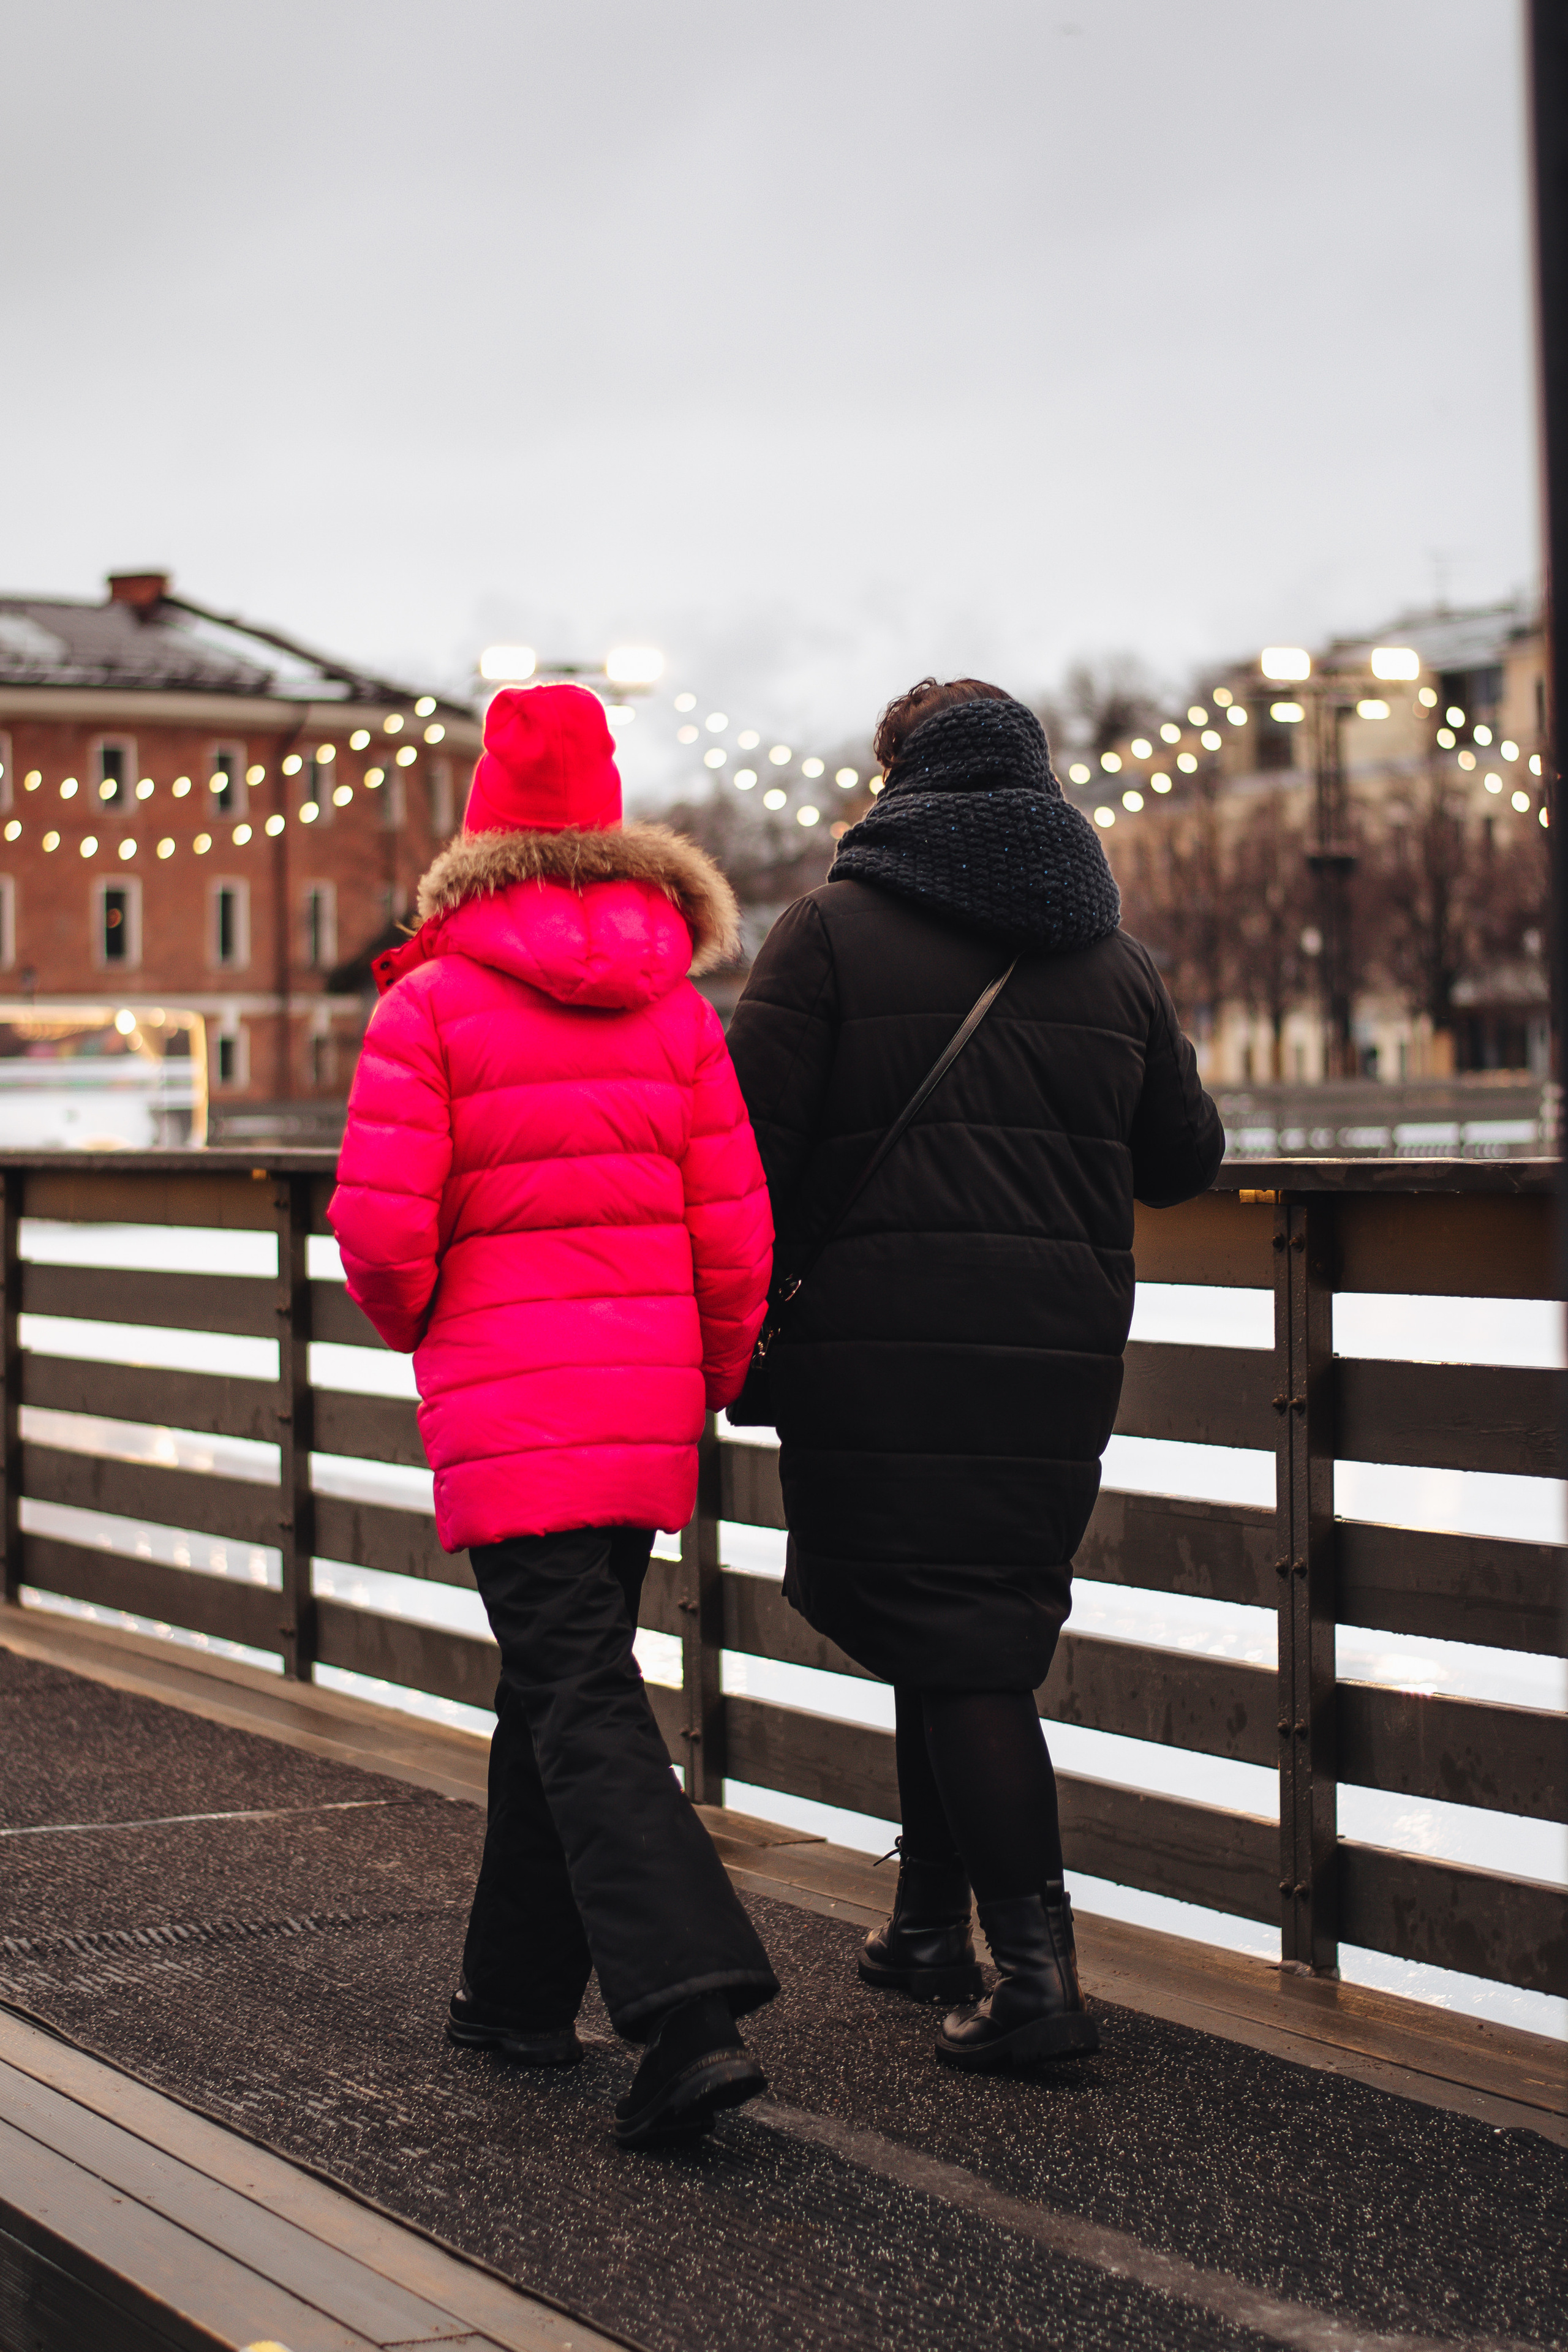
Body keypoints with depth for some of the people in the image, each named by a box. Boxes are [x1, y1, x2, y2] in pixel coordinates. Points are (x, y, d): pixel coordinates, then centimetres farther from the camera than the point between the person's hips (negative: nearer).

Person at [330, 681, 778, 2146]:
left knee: (582, 1708, -8)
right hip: (643, 1403, 5)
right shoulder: (672, 1005, 5)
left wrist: (415, 1323, 9)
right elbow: (733, 1235, 3)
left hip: (506, 1410, -5)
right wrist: (708, 1389, 17)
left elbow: (379, 1222, -12)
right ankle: (521, 1991, 30)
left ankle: (693, 2014, -22)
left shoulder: (431, 1001, -7)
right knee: (553, 1680, 19)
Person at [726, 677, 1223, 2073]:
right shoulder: (1114, 960, 12)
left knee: (952, 1649, -4)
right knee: (988, 1629, 17)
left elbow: (748, 1139, -8)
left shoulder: (830, 931, -2)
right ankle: (933, 1921, 26)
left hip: (879, 1342, -4)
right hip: (1063, 1342, 4)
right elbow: (1187, 1161, 18)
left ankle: (1036, 1970, -10)